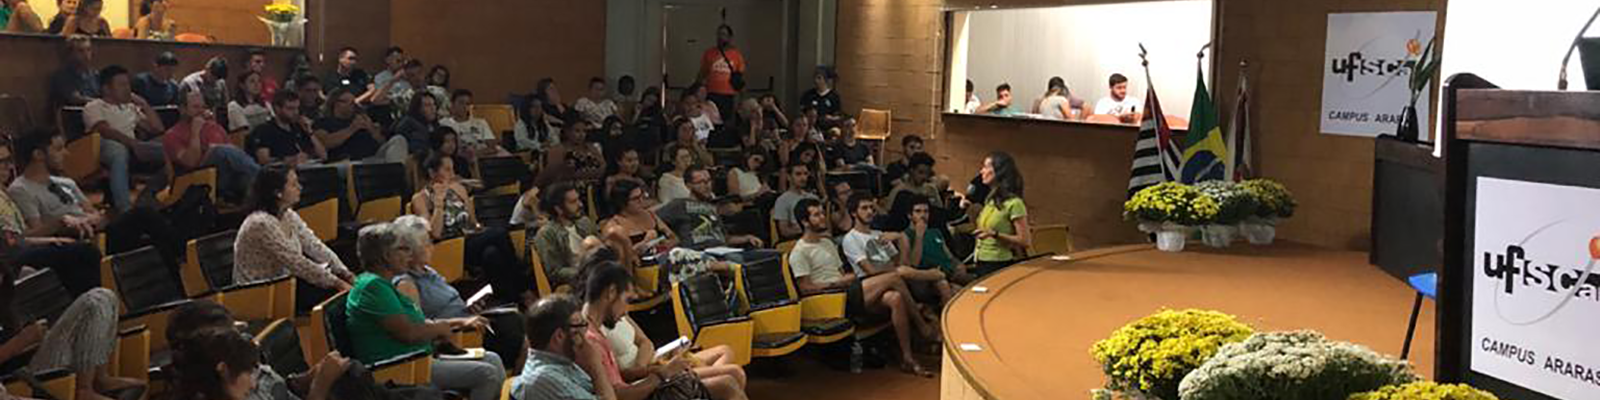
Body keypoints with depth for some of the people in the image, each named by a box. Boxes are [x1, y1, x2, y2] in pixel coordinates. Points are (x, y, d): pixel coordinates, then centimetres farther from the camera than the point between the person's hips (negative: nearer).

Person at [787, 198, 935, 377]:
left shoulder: (828, 243, 27)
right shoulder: (799, 252, -2)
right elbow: (805, 288, -12)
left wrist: (850, 278, 1)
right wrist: (838, 283, -15)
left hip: (847, 294, 8)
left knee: (895, 299, -22)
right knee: (894, 278, -19)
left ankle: (907, 359, -19)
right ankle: (923, 327, -6)